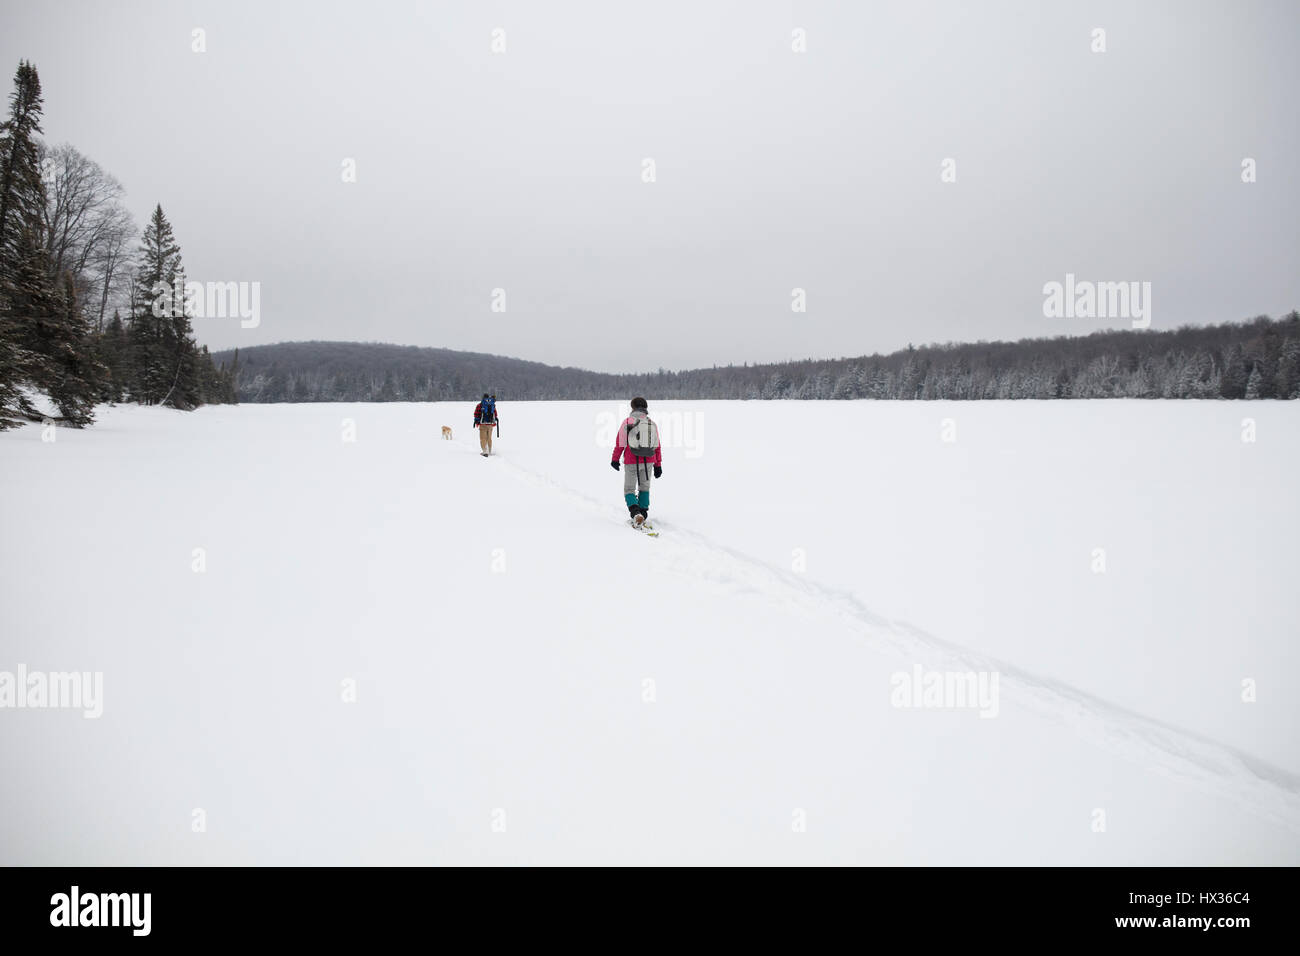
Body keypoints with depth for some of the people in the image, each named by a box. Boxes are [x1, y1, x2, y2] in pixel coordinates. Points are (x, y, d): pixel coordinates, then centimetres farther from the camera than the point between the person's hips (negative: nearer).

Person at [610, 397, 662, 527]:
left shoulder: (627, 422, -4)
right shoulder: (652, 424, 7)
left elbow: (620, 443, -5)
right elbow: (657, 446, 10)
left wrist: (615, 459, 6)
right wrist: (658, 465, 17)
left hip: (632, 462, -3)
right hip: (648, 462, 3)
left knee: (629, 489, 6)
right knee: (644, 488, 21)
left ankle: (635, 512, -17)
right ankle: (643, 512, 20)